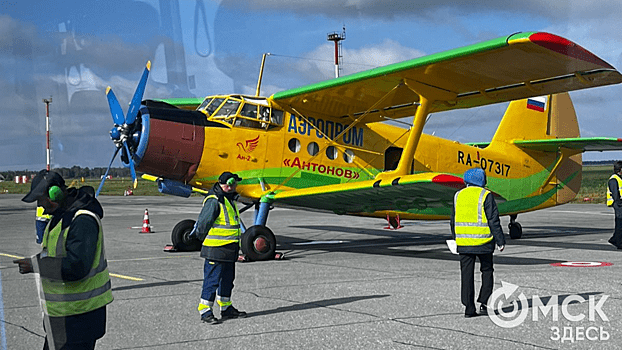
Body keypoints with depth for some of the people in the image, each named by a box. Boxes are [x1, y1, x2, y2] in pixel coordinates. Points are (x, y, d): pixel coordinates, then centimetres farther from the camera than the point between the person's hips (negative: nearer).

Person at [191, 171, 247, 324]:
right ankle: (205, 311, 2)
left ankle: (226, 308, 28)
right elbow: (203, 221, -18)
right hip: (216, 250, -10)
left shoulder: (229, 200, 17)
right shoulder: (214, 201, -15)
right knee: (212, 280, -5)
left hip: (229, 251, 10)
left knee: (228, 279, 17)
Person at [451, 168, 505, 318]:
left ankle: (469, 308, 5)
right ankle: (484, 303, 7)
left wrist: (456, 239, 25)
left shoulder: (458, 195, 7)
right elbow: (494, 221, -9)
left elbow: (453, 222, 13)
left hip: (463, 243, 3)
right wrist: (500, 241, -4)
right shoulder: (486, 196, -5)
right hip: (483, 242, -3)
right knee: (487, 271, 13)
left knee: (466, 274, 5)